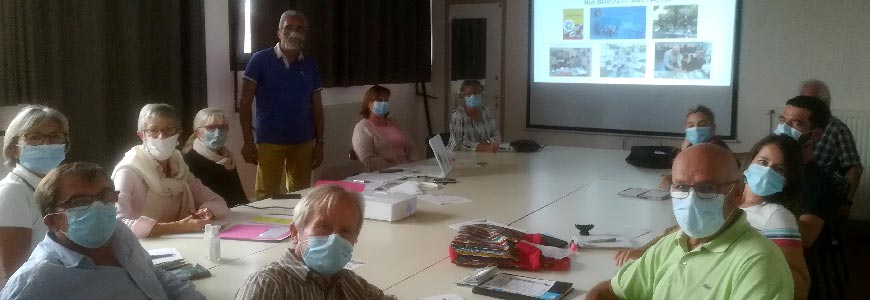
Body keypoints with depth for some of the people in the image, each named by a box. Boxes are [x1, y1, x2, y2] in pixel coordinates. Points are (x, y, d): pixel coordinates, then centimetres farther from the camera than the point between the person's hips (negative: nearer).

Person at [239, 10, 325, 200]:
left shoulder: (310, 66, 9)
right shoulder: (260, 60, -3)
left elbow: (317, 107, 12)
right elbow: (245, 102, -4)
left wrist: (319, 142, 6)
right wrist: (248, 142, -9)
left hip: (303, 142, 4)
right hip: (269, 141, -3)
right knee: (267, 197, -2)